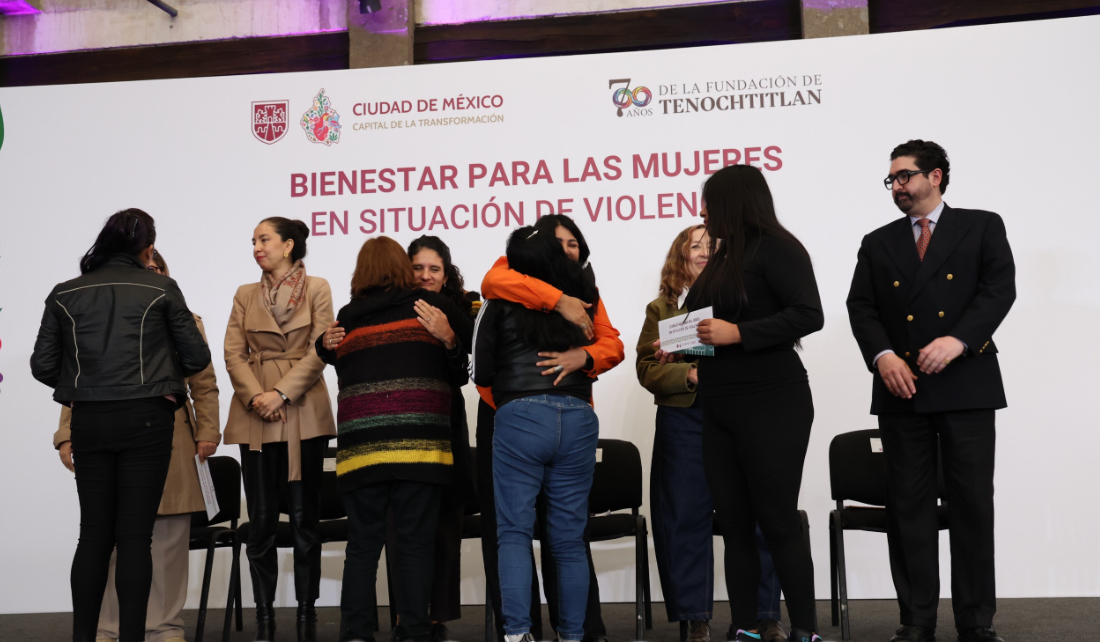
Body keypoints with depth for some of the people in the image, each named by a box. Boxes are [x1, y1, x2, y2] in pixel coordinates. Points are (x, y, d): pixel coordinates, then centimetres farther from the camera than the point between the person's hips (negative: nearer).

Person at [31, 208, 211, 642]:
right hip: (146, 419, -3)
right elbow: (197, 357, 1)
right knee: (135, 535, 1)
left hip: (88, 422, 3)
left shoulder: (65, 294, 5)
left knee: (94, 534, 12)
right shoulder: (161, 289, -2)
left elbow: (43, 365, 4)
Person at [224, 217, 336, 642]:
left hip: (304, 413, -2)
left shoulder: (317, 289, 4)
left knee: (304, 517, 1)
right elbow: (233, 353, 5)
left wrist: (282, 393, -13)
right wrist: (255, 396, -11)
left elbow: (320, 349, -4)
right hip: (255, 416, 3)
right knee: (261, 519, 2)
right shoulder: (245, 295, 14)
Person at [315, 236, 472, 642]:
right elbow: (461, 376, 6)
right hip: (419, 443, -1)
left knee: (362, 544, 6)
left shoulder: (346, 317, 9)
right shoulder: (432, 308, 6)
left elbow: (344, 372, 16)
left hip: (361, 442, 2)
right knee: (416, 543, 2)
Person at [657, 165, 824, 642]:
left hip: (770, 404, -8)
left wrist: (738, 333, -20)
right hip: (720, 407, 8)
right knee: (734, 525, 7)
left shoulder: (775, 246, -6)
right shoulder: (724, 257, 18)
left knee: (777, 521, -4)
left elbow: (809, 315, -17)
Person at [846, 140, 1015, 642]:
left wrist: (957, 340, -19)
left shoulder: (982, 227, 8)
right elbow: (861, 306, 5)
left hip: (966, 385, -2)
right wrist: (882, 355, -13)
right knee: (908, 505, 3)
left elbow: (999, 289, -5)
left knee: (972, 503, 1)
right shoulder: (877, 243, 15)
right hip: (901, 389, 3)